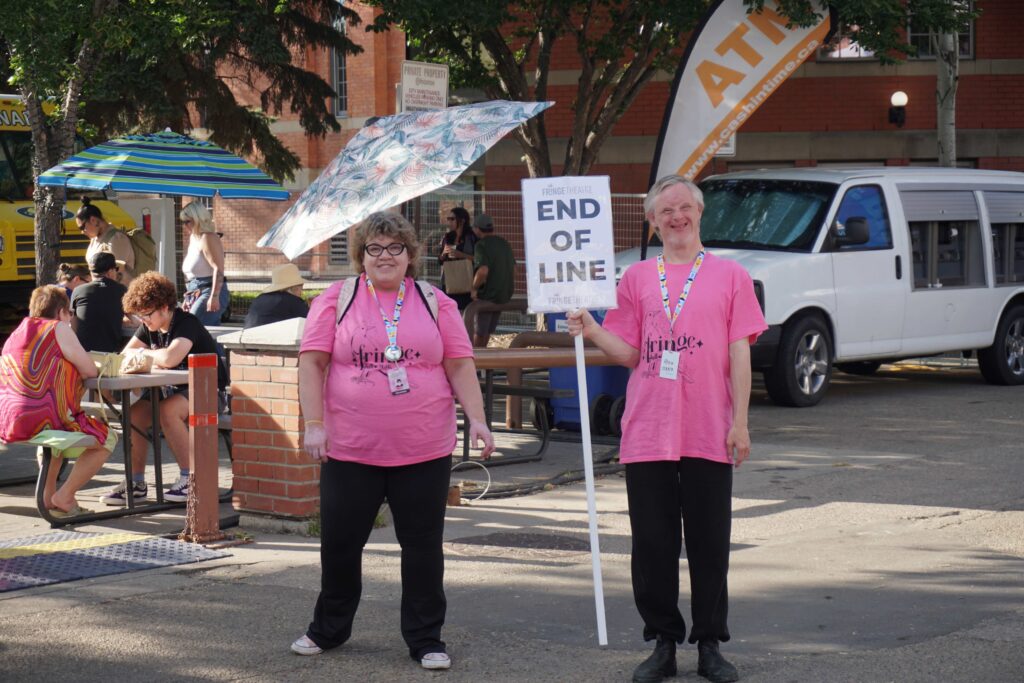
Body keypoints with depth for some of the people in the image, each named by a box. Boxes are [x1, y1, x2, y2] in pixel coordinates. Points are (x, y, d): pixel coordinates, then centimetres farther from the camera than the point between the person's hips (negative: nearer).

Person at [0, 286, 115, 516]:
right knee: (107, 439, 10)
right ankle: (64, 497, 1)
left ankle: (49, 492, 27)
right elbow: (90, 371, 0)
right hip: (41, 422, -8)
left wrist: (66, 369, 24)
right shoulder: (58, 329, -3)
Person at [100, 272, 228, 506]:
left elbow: (170, 358, -38)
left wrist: (146, 353, -17)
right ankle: (136, 482, -7)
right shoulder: (149, 328, 5)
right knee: (134, 413, -14)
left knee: (167, 411, -34)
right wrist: (153, 360, -16)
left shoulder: (187, 324, -22)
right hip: (173, 390, 8)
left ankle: (189, 479, -23)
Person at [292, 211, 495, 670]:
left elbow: (459, 365, 5)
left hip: (424, 451, 1)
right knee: (340, 543, 10)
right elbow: (312, 362, -1)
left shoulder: (435, 303, 7)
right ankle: (328, 629, 29)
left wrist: (477, 418, -5)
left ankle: (426, 640, 17)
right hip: (350, 449, 0)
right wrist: (314, 423, -9)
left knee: (423, 547, 6)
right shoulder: (336, 299, 3)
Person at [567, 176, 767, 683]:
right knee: (653, 544, 4)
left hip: (708, 434, -2)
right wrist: (590, 331, -8)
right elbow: (629, 353, 9)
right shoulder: (637, 278, 11)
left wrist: (740, 422, -4)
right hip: (647, 432, 2)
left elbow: (739, 353, 2)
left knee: (710, 544, 4)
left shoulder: (729, 276, 5)